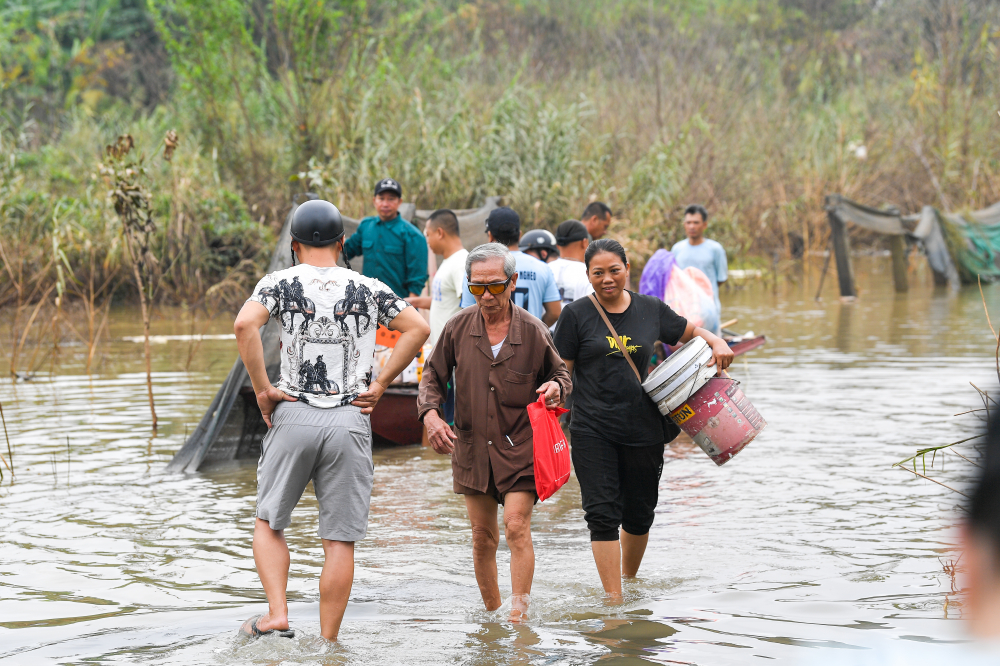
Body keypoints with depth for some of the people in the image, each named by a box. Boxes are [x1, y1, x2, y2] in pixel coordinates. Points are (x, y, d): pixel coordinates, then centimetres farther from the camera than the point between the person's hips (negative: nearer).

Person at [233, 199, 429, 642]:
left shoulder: (280, 283, 1)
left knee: (268, 522, 16)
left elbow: (244, 325, -15)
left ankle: (276, 614, 0)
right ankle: (328, 646, 6)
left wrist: (262, 389, -8)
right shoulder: (369, 289, 6)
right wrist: (380, 385, 3)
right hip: (350, 420, 1)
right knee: (340, 540, 4)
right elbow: (418, 329, 2)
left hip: (294, 417, -1)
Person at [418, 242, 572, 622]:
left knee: (517, 527, -14)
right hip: (472, 447, 3)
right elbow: (432, 377, 8)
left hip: (519, 448, -3)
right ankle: (491, 613, 24)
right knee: (483, 535, 10)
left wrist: (556, 387, -15)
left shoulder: (533, 331, -6)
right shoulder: (458, 328, -2)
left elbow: (560, 373, 9)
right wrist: (430, 413, -10)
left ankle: (519, 617, -12)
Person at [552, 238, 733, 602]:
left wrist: (718, 342, -1)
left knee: (639, 514, 13)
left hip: (643, 429, 3)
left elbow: (692, 333, 19)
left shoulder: (651, 310, 6)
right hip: (592, 431, -3)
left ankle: (630, 581, 37)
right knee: (603, 513, -10)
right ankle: (614, 600, -10)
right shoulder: (577, 314, -2)